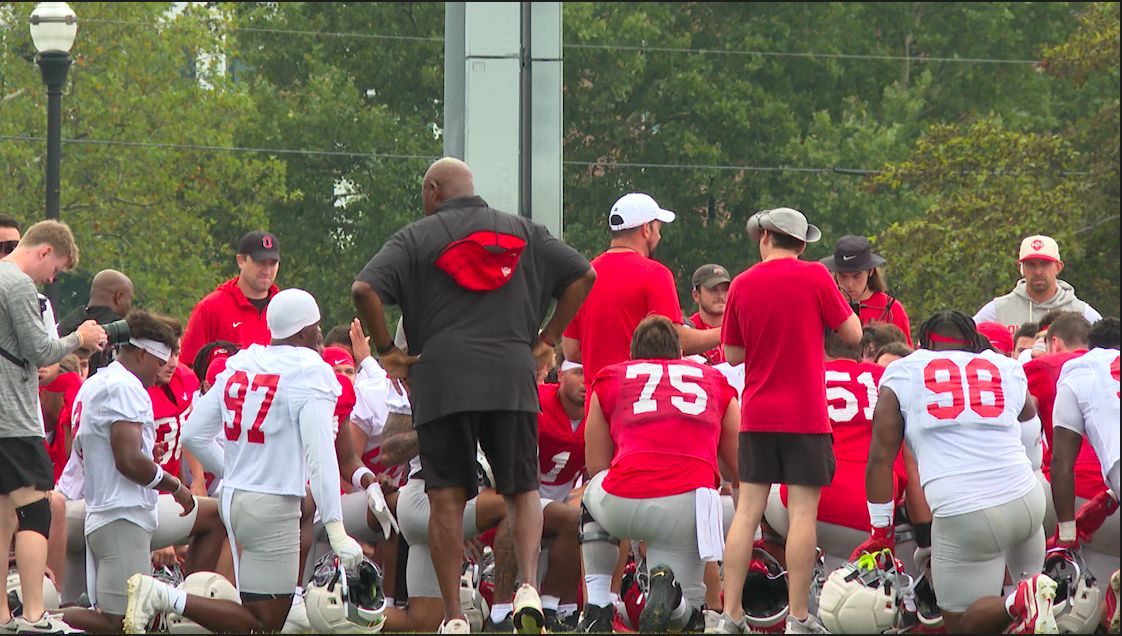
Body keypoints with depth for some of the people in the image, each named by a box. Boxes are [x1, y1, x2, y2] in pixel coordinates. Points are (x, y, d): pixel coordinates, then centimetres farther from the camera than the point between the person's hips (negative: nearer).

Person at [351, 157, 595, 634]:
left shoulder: (417, 237, 7)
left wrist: (387, 352, 3)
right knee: (522, 490, 10)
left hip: (441, 380, -2)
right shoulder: (523, 233, 15)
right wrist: (546, 341, 14)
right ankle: (528, 584, -14)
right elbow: (582, 275, 11)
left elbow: (364, 289, -6)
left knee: (447, 500, 2)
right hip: (512, 379, 2)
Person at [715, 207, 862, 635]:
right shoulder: (815, 278, -5)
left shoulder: (743, 285, 4)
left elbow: (733, 355, 11)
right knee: (802, 512, -2)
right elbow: (853, 335, 0)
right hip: (805, 415, -3)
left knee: (747, 510, 5)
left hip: (757, 415, 3)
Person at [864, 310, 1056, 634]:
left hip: (962, 514, -3)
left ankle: (1020, 603, -21)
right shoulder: (1007, 369, 17)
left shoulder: (903, 373, 11)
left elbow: (880, 458, 8)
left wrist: (880, 531, 16)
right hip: (1025, 498, 3)